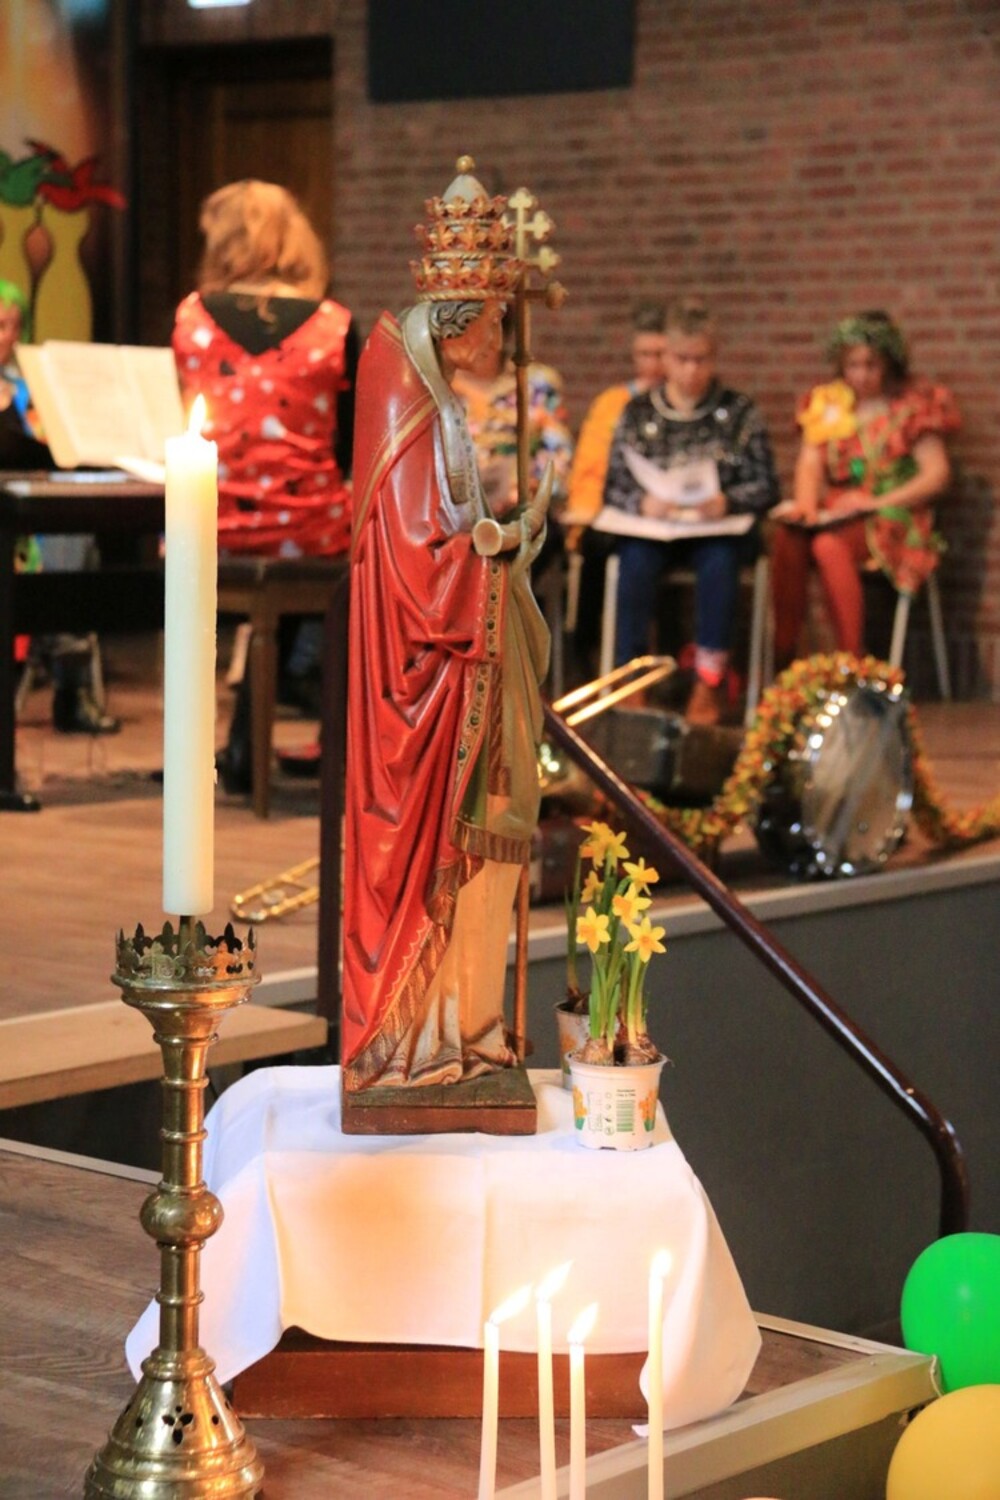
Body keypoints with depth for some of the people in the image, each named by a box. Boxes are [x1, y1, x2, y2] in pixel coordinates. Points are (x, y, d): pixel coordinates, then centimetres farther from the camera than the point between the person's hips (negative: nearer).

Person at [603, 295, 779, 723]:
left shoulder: (739, 411, 9)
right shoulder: (637, 412, 11)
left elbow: (766, 486, 2)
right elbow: (613, 486, 5)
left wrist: (725, 502, -18)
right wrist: (643, 503, -17)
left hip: (718, 530, -1)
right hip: (652, 528, 1)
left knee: (719, 559, -35)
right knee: (635, 559, -32)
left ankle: (709, 682, -28)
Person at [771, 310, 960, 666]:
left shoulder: (914, 404, 0)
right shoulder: (827, 402, 13)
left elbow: (936, 475, -6)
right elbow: (810, 462, 6)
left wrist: (876, 502, -16)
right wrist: (806, 503, -15)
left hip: (891, 516, -4)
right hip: (835, 511, 4)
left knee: (829, 545, -34)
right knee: (787, 537, -29)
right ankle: (783, 660, -24)